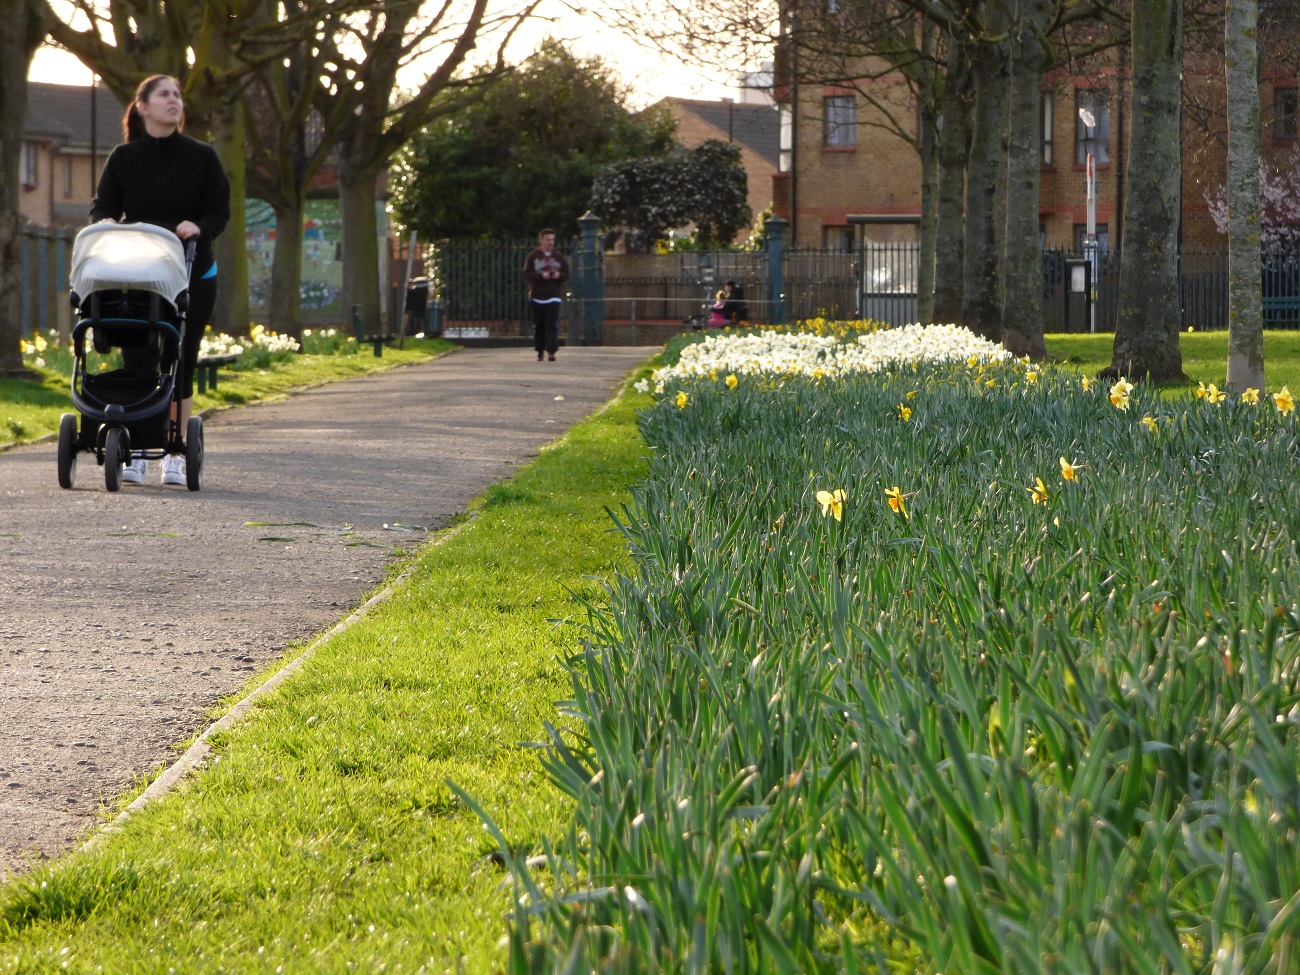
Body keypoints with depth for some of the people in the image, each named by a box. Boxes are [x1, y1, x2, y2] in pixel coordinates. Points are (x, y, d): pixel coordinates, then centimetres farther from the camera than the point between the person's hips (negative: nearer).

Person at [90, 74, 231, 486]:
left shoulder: (201, 156, 2)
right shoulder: (123, 158, 5)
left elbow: (220, 210, 2)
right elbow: (103, 207, 8)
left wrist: (197, 228, -19)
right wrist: (106, 224, -16)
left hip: (191, 277, -1)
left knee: (180, 362, 0)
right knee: (136, 361, -2)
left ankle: (175, 453, 6)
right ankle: (136, 453, 4)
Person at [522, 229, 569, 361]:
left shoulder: (559, 257, 9)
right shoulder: (533, 256, 3)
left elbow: (566, 274, 11)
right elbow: (526, 275, -3)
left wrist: (559, 275, -11)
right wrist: (541, 275, -17)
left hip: (553, 297, 0)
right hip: (537, 297, 0)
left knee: (552, 325, -14)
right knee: (538, 326, 6)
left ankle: (551, 351, -19)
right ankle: (540, 351, 18)